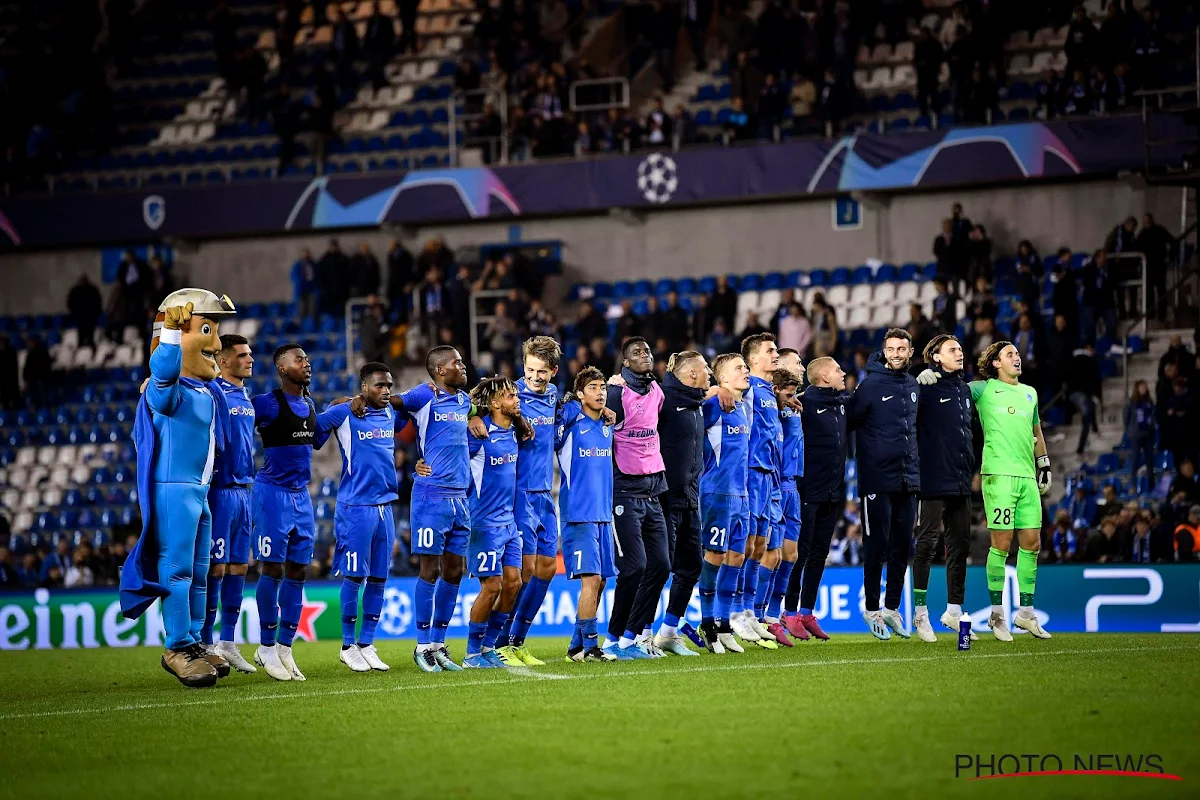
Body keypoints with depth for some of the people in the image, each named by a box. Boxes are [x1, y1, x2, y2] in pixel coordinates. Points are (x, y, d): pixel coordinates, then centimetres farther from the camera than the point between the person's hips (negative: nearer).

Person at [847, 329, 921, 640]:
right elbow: (847, 422, -6)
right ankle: (872, 610, 7)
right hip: (878, 480, -6)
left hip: (908, 480, 6)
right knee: (877, 546, -2)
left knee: (903, 547, 8)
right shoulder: (871, 385, -7)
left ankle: (892, 607, 17)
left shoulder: (912, 385, 12)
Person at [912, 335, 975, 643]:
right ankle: (920, 613, -1)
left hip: (960, 481, 7)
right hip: (933, 480, -7)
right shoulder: (925, 387, -6)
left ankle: (954, 609, 19)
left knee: (960, 544, 10)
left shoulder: (965, 389, 16)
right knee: (926, 543, -6)